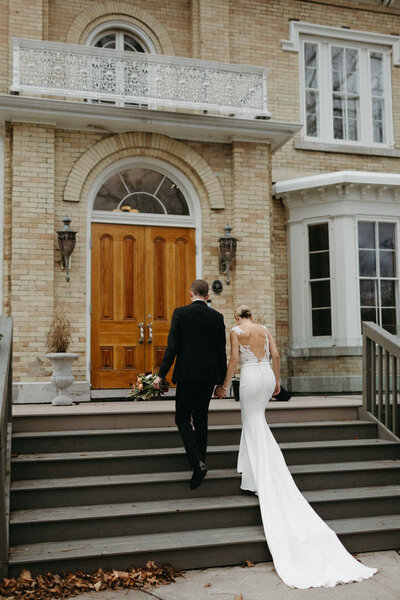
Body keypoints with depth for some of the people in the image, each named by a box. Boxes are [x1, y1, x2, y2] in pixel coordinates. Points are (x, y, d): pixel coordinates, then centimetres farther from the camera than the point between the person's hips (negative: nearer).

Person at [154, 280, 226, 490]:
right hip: (209, 375, 4)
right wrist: (222, 381, 13)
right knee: (201, 418, 16)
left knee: (182, 418, 3)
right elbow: (221, 351, 6)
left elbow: (172, 346, -9)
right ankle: (200, 461, 21)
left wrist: (161, 374, -4)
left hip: (187, 374, -4)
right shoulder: (217, 317, 5)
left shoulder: (181, 313, -4)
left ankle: (197, 463, -14)